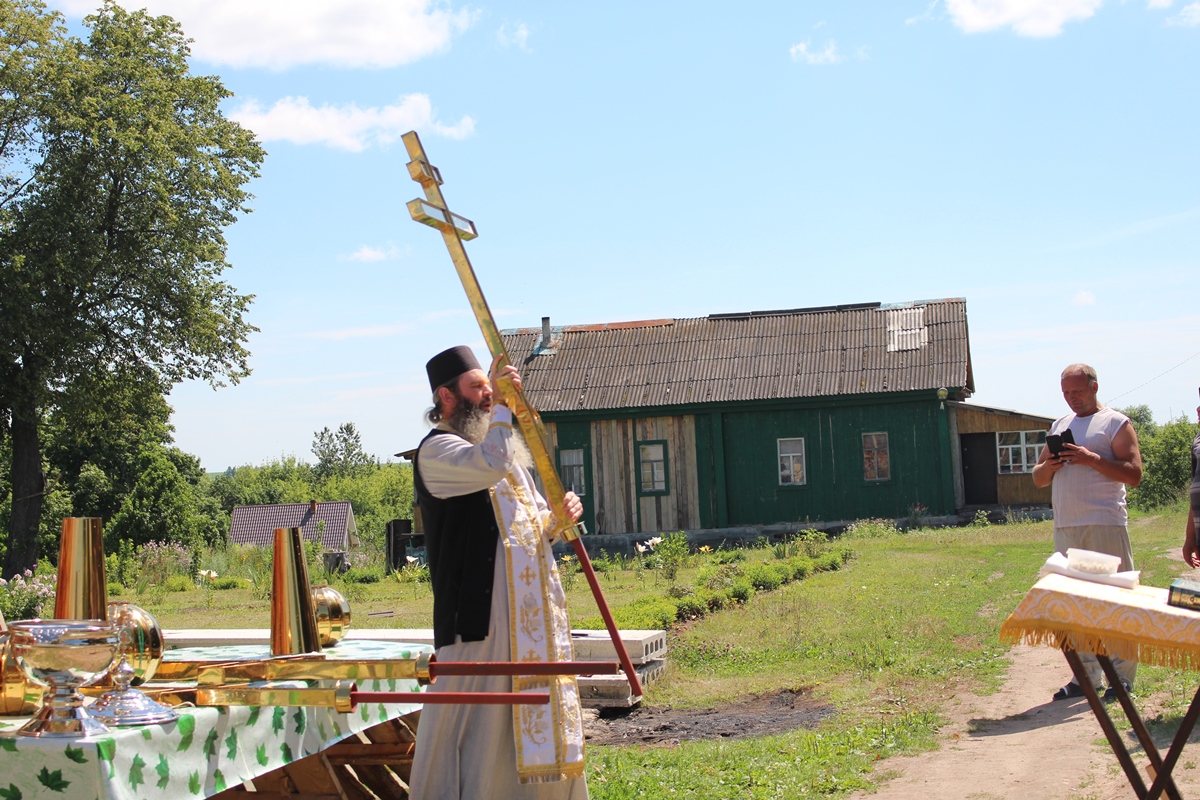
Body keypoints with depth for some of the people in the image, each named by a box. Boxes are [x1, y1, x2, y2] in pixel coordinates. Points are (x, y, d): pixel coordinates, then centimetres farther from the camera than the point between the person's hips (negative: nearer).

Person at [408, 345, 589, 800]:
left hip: (529, 613, 8)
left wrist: (557, 518, 2)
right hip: (478, 609, -8)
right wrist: (502, 404, -19)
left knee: (529, 711, 13)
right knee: (475, 716, -5)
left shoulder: (505, 447, 20)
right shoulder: (437, 449, -8)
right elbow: (490, 466, -29)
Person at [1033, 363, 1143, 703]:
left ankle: (1122, 675, 1)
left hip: (1105, 525, -6)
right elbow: (1038, 479, 21)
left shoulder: (1115, 423, 3)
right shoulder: (1059, 426, 20)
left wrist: (1091, 459, -16)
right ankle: (1086, 675, 11)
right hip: (1065, 527, 6)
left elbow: (1134, 474, -7)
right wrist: (1048, 466, -1)